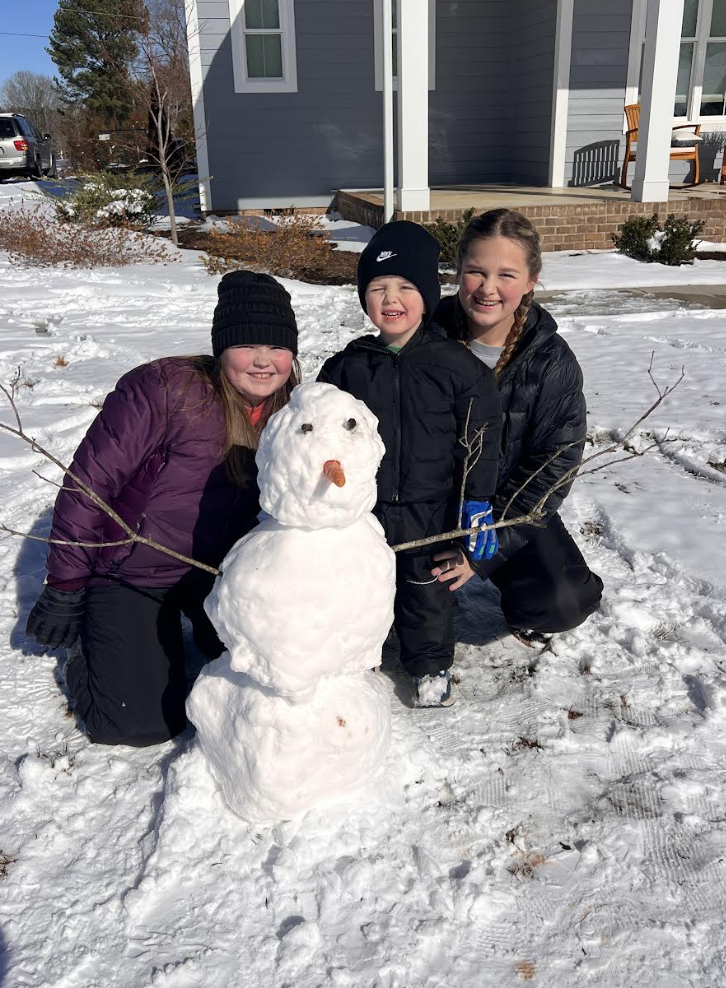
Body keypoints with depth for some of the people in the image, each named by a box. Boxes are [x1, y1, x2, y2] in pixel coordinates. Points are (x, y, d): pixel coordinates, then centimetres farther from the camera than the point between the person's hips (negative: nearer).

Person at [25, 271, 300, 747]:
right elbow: (89, 483, -18)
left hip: (219, 569, 5)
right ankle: (92, 650, 21)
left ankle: (208, 630, 28)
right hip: (132, 576, -5)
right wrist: (65, 588, -13)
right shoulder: (163, 391, -24)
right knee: (139, 722, -10)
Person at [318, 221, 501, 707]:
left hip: (429, 514, -1)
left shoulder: (458, 366, -9)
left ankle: (431, 666, 37)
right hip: (361, 515, 2)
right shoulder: (346, 367, -3)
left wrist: (478, 503, -7)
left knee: (428, 595, 15)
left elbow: (480, 441, -5)